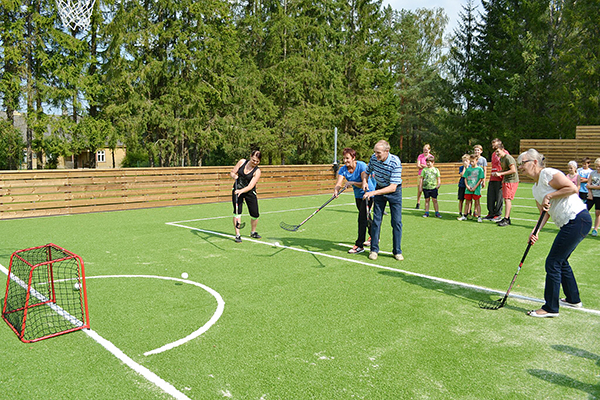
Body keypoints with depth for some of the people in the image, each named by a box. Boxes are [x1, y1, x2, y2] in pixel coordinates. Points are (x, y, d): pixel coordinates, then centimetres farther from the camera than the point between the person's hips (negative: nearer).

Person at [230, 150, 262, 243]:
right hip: (237, 190, 1)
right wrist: (234, 176, -20)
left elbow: (251, 186, -24)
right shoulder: (242, 162, -6)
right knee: (237, 211, -12)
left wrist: (241, 191, -39)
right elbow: (232, 172, 3)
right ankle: (237, 235, -6)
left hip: (249, 192, -1)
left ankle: (253, 232, 26)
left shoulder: (257, 171, -14)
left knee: (255, 214, -1)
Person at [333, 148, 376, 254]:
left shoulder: (361, 166, -24)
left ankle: (359, 246, -10)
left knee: (362, 218, -14)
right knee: (365, 217, 21)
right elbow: (338, 183, -22)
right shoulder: (343, 169, -9)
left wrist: (352, 183, -42)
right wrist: (336, 190, -43)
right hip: (358, 195, 7)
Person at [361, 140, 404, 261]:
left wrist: (373, 192, -36)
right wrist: (364, 181, -17)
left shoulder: (395, 162, -29)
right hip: (379, 189, 4)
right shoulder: (373, 158, -14)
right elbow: (366, 172, 6)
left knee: (397, 222, -4)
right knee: (376, 220, 1)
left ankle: (397, 251, 9)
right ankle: (374, 250, 11)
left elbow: (393, 187, -30)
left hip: (394, 192, -3)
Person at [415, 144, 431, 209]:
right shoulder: (420, 156, 4)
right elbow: (418, 166, -4)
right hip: (421, 174, 1)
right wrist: (426, 166, -7)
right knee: (419, 190, -1)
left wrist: (422, 165, -7)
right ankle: (418, 203, 14)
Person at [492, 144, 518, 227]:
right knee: (506, 200, 10)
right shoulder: (501, 159, 13)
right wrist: (497, 173, 7)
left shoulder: (508, 158, -16)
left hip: (512, 181, -9)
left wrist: (501, 173, -20)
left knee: (507, 199, -13)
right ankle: (507, 218, 17)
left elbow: (513, 170, -21)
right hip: (506, 181, 10)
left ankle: (506, 220, -13)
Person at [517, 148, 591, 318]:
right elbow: (545, 213, 13)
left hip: (578, 220, -10)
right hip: (568, 224, 10)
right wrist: (536, 230, -2)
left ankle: (550, 308, -1)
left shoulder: (548, 173, -11)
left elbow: (573, 188, -19)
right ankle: (573, 299, 37)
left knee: (553, 263, -8)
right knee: (561, 261, 19)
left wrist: (549, 196, -17)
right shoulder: (535, 188, 16)